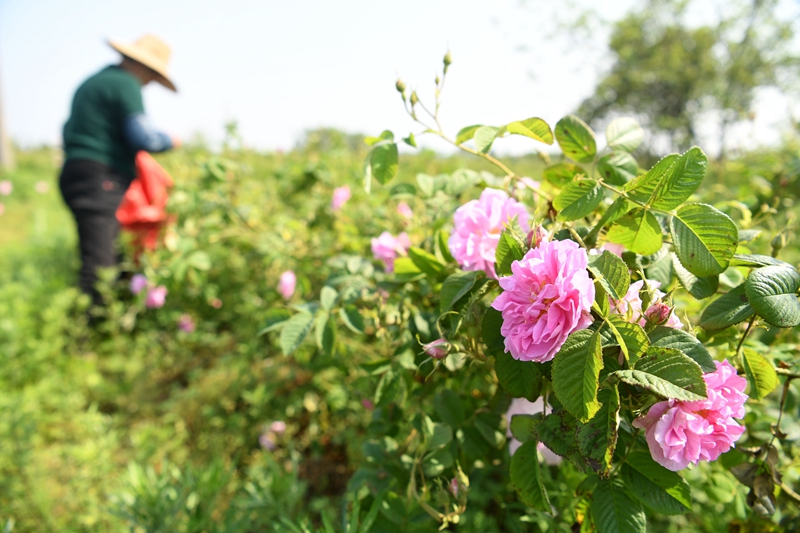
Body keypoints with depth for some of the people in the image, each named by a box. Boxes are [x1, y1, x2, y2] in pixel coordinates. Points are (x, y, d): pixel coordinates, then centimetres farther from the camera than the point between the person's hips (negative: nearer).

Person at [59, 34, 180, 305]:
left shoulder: (92, 82, 26)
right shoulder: (125, 84, -6)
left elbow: (69, 131, 33)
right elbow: (144, 138, -16)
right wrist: (170, 140, 3)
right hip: (101, 181, -10)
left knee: (114, 263, 8)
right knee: (98, 266, -17)